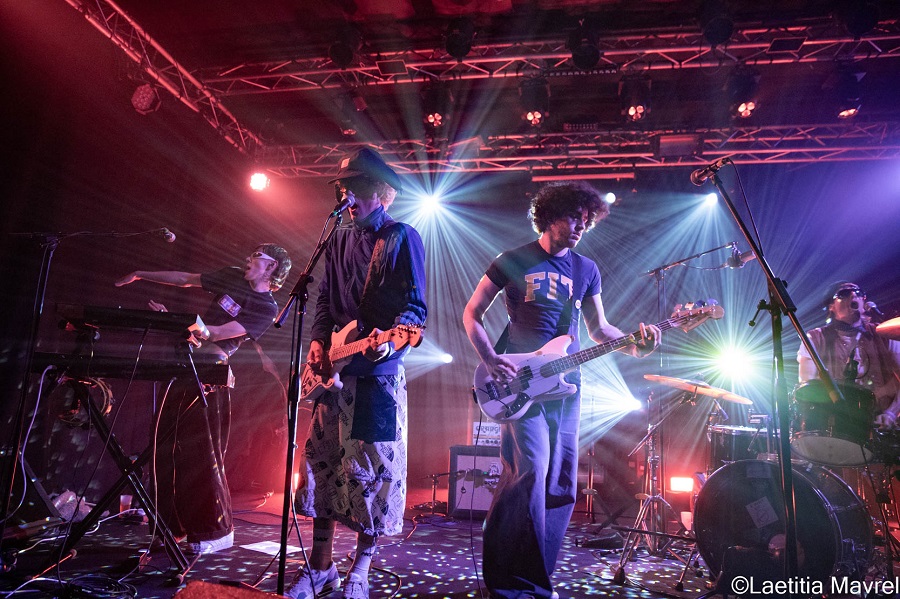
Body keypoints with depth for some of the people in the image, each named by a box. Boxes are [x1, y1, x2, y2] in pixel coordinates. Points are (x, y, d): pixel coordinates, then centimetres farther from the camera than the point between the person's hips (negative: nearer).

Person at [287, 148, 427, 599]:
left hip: (380, 369, -5)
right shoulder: (339, 240, 16)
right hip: (334, 367, 6)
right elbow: (325, 300, 18)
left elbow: (415, 305, -8)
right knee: (323, 463, 8)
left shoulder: (402, 237, -1)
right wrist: (319, 340, 1)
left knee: (371, 469, 1)